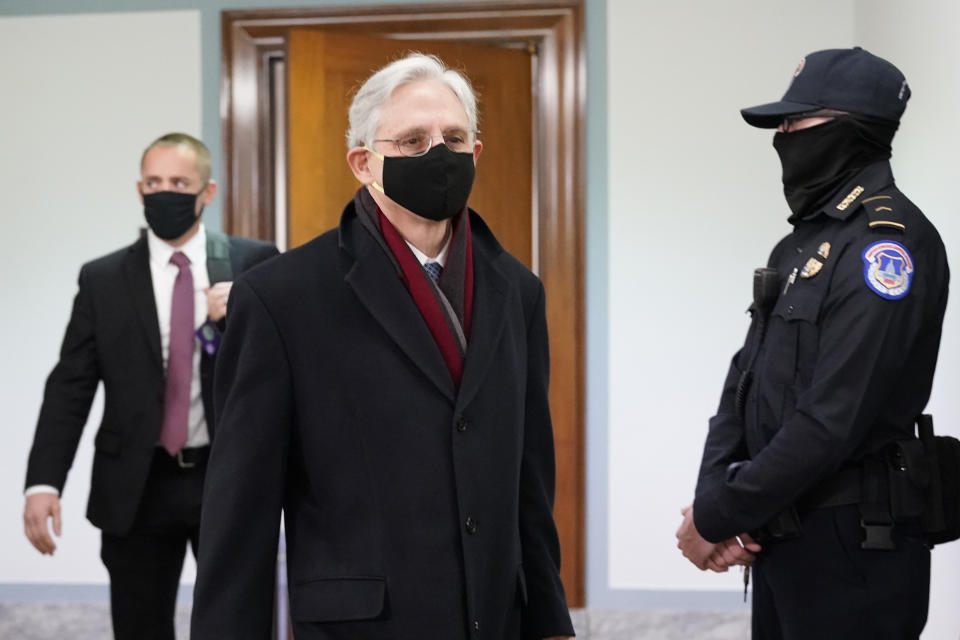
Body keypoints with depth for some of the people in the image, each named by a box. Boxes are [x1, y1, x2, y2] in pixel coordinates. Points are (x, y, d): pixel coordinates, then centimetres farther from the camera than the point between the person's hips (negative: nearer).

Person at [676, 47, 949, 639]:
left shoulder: (889, 241, -16)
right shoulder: (803, 244, 14)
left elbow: (834, 418, -23)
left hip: (854, 548, -9)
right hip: (782, 539, 9)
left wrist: (717, 518, -16)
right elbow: (745, 382, 11)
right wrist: (712, 501, -4)